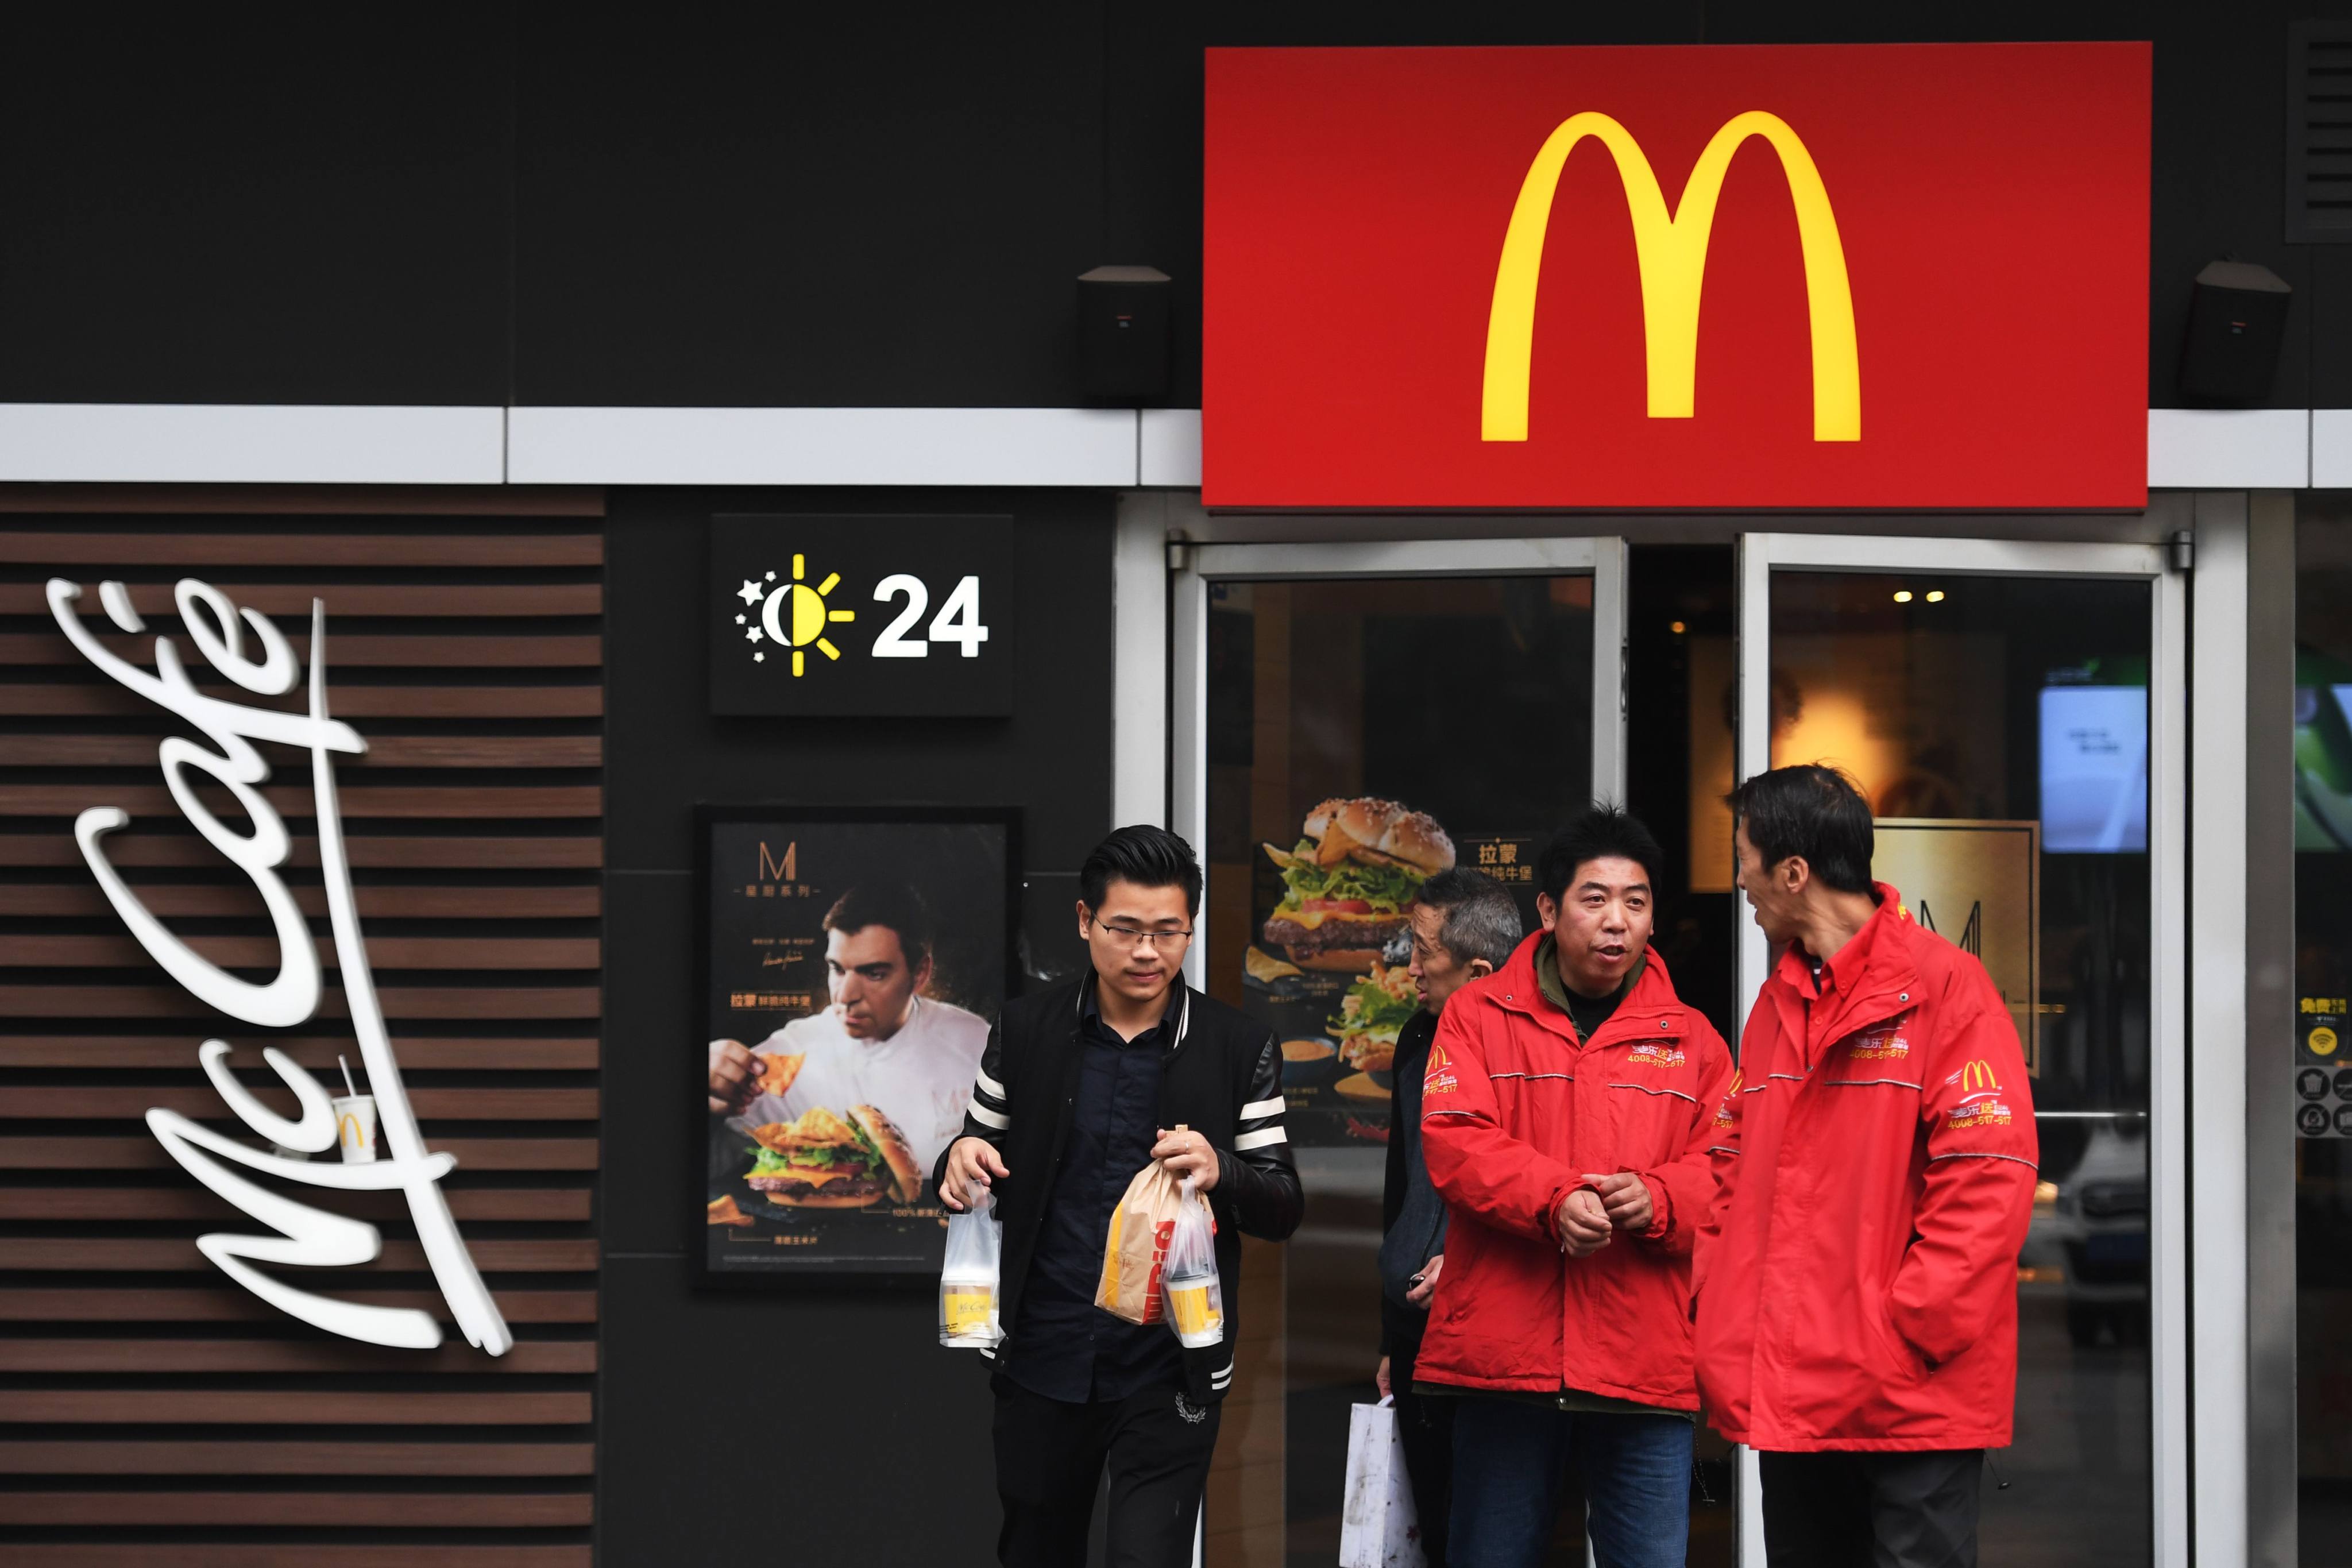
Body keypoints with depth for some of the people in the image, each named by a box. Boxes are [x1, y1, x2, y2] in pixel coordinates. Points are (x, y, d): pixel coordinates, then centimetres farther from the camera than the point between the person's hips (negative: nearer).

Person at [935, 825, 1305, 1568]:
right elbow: (982, 1151, 12)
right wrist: (960, 1164, -12)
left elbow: (1284, 1208, 1)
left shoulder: (1240, 1048, -1)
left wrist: (1220, 1173, -21)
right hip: (1043, 1361, 2)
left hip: (1168, 1374, -2)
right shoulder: (1025, 1029, 3)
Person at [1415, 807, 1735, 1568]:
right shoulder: (1480, 1014, 7)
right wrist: (1554, 1199, -21)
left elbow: (1724, 1175, 7)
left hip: (1649, 1363, 1)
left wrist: (1657, 1199, -16)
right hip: (1504, 1354, -1)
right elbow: (1454, 1143, -5)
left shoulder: (1690, 1039, 12)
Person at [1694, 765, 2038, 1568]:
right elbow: (1733, 1177, 20)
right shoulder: (1776, 1002, 15)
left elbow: (1988, 1184, -14)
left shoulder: (1943, 984, -8)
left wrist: (1906, 1329, -17)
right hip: (1788, 1395, 7)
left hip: (1911, 1401, -7)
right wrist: (1720, 1314, 6)